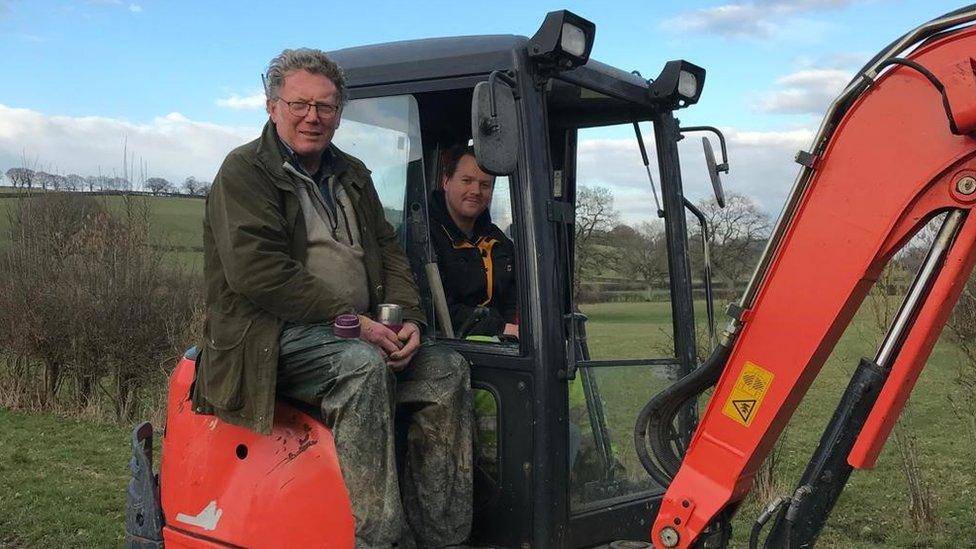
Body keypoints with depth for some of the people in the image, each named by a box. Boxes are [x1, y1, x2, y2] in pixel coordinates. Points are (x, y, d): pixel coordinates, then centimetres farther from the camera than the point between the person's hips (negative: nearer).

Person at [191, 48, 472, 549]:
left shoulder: (352, 177, 20)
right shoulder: (244, 171, -2)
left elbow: (388, 253, 16)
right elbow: (256, 270, -16)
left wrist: (408, 319, -5)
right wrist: (350, 320, -20)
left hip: (356, 333, 7)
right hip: (273, 338, -7)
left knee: (446, 369, -11)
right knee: (362, 366, -33)